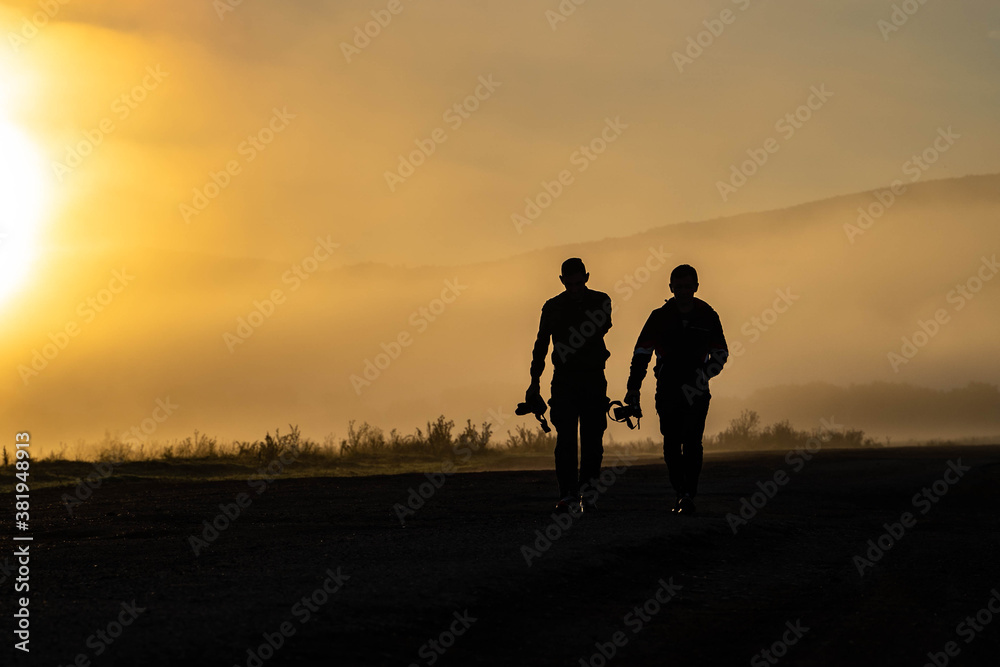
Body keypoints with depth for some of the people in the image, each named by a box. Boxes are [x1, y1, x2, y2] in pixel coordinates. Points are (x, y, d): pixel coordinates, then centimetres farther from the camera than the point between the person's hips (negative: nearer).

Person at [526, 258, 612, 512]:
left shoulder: (601, 302, 4)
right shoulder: (553, 307, 6)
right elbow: (541, 345, 13)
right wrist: (534, 382, 9)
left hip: (594, 379, 0)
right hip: (564, 379, 0)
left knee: (592, 439, -1)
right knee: (565, 439, -9)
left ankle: (588, 489, 9)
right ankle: (568, 494, -13)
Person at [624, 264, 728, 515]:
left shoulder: (708, 316, 3)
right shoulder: (660, 317, 3)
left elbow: (720, 353, 8)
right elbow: (641, 352, 4)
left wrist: (703, 374, -12)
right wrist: (633, 388, -5)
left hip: (696, 390, -1)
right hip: (667, 388, 1)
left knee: (692, 442, -9)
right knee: (671, 444, -2)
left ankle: (689, 495, -8)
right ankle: (681, 492, 7)